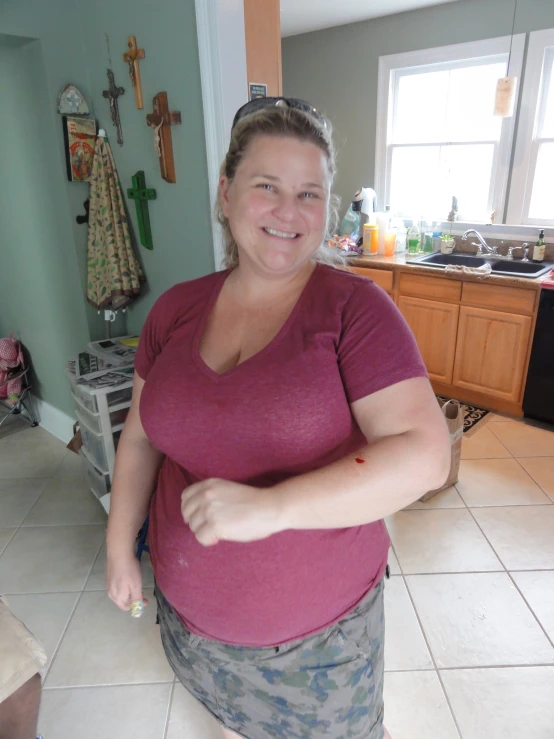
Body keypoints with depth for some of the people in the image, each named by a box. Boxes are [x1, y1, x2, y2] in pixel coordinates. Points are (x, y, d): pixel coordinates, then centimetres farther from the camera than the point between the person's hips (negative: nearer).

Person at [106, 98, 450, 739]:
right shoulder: (176, 309, -5)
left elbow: (425, 455, -26)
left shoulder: (355, 308, -18)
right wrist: (120, 548, 6)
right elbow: (142, 435, 4)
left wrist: (270, 506, -34)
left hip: (320, 624, -3)